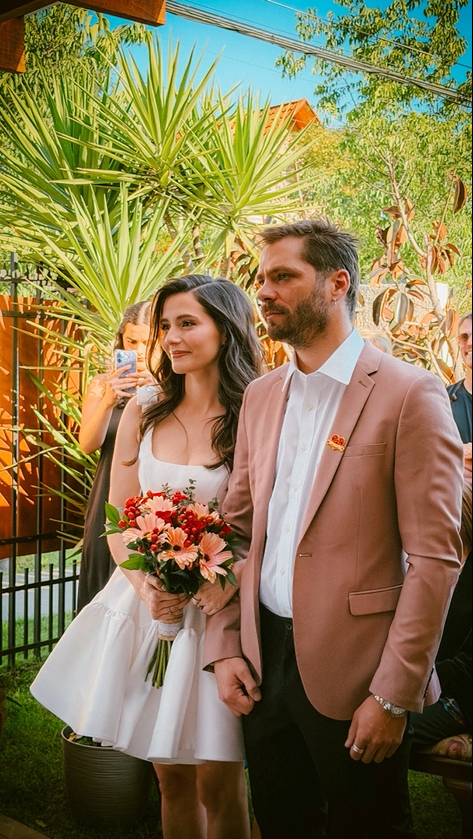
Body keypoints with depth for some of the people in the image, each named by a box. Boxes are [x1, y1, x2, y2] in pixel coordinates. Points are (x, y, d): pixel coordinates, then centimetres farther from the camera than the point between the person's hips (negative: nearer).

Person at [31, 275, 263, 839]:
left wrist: (228, 583, -25)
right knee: (170, 774, 14)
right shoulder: (144, 411, 3)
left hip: (219, 608, -3)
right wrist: (144, 586, -10)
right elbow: (119, 516, 5)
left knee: (217, 781, 5)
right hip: (149, 603, 4)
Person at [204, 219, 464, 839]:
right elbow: (237, 526, 12)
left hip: (353, 672, -5)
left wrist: (394, 697, -16)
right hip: (263, 664, 6)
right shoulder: (260, 397, 8)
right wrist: (224, 647, 3)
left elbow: (435, 558, -14)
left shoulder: (410, 394, -11)